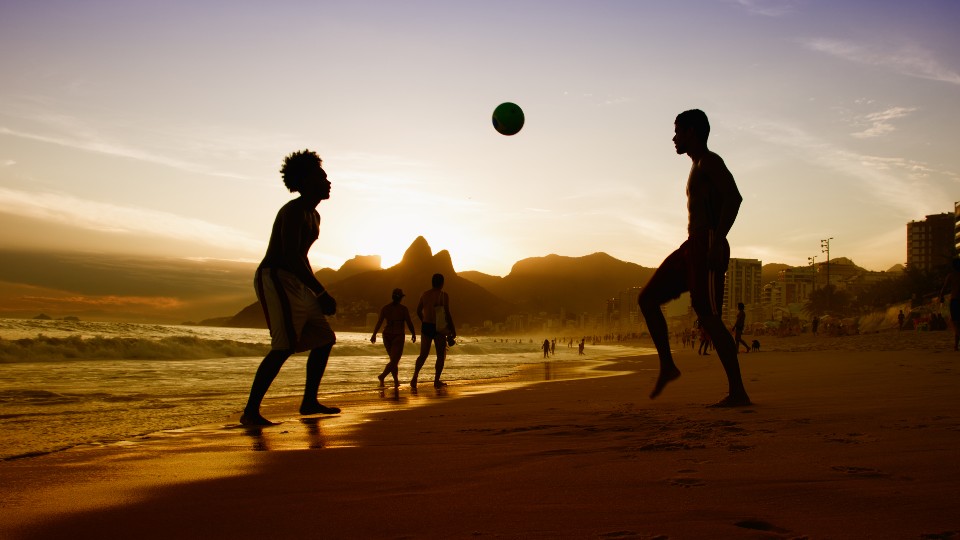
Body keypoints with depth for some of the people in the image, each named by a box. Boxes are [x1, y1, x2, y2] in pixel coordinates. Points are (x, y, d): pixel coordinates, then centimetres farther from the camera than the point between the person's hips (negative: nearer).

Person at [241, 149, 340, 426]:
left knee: (324, 338, 10)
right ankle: (250, 411, -21)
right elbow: (290, 257, -25)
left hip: (295, 284, 10)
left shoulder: (313, 216, 18)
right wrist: (321, 293, -26)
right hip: (274, 279, -10)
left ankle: (309, 402, 17)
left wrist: (317, 293, 23)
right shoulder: (294, 211, -14)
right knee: (285, 346, -21)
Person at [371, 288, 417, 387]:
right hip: (398, 336, -5)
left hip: (387, 335, 5)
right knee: (394, 360, -3)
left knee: (393, 359, 17)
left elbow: (379, 322, -4)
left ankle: (396, 381, 20)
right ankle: (382, 376, -23)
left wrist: (374, 335, 4)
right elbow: (409, 323, -5)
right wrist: (413, 334, 8)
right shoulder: (403, 309, -9)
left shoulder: (385, 308, 0)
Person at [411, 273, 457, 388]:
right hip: (439, 328, -5)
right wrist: (453, 330, -4)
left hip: (425, 327, 5)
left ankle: (415, 377, -5)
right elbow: (447, 314, -12)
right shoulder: (444, 296, -10)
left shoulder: (424, 294, 6)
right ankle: (436, 381, 7)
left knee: (423, 355, 11)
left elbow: (418, 311, 13)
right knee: (440, 355, 8)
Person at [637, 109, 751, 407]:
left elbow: (734, 197, -20)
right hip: (691, 248, 10)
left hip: (707, 247, -10)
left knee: (708, 316, -14)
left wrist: (716, 240, -28)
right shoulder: (697, 166, 25)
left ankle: (737, 391, -11)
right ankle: (667, 366, 9)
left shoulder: (709, 161, -4)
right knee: (647, 298, 7)